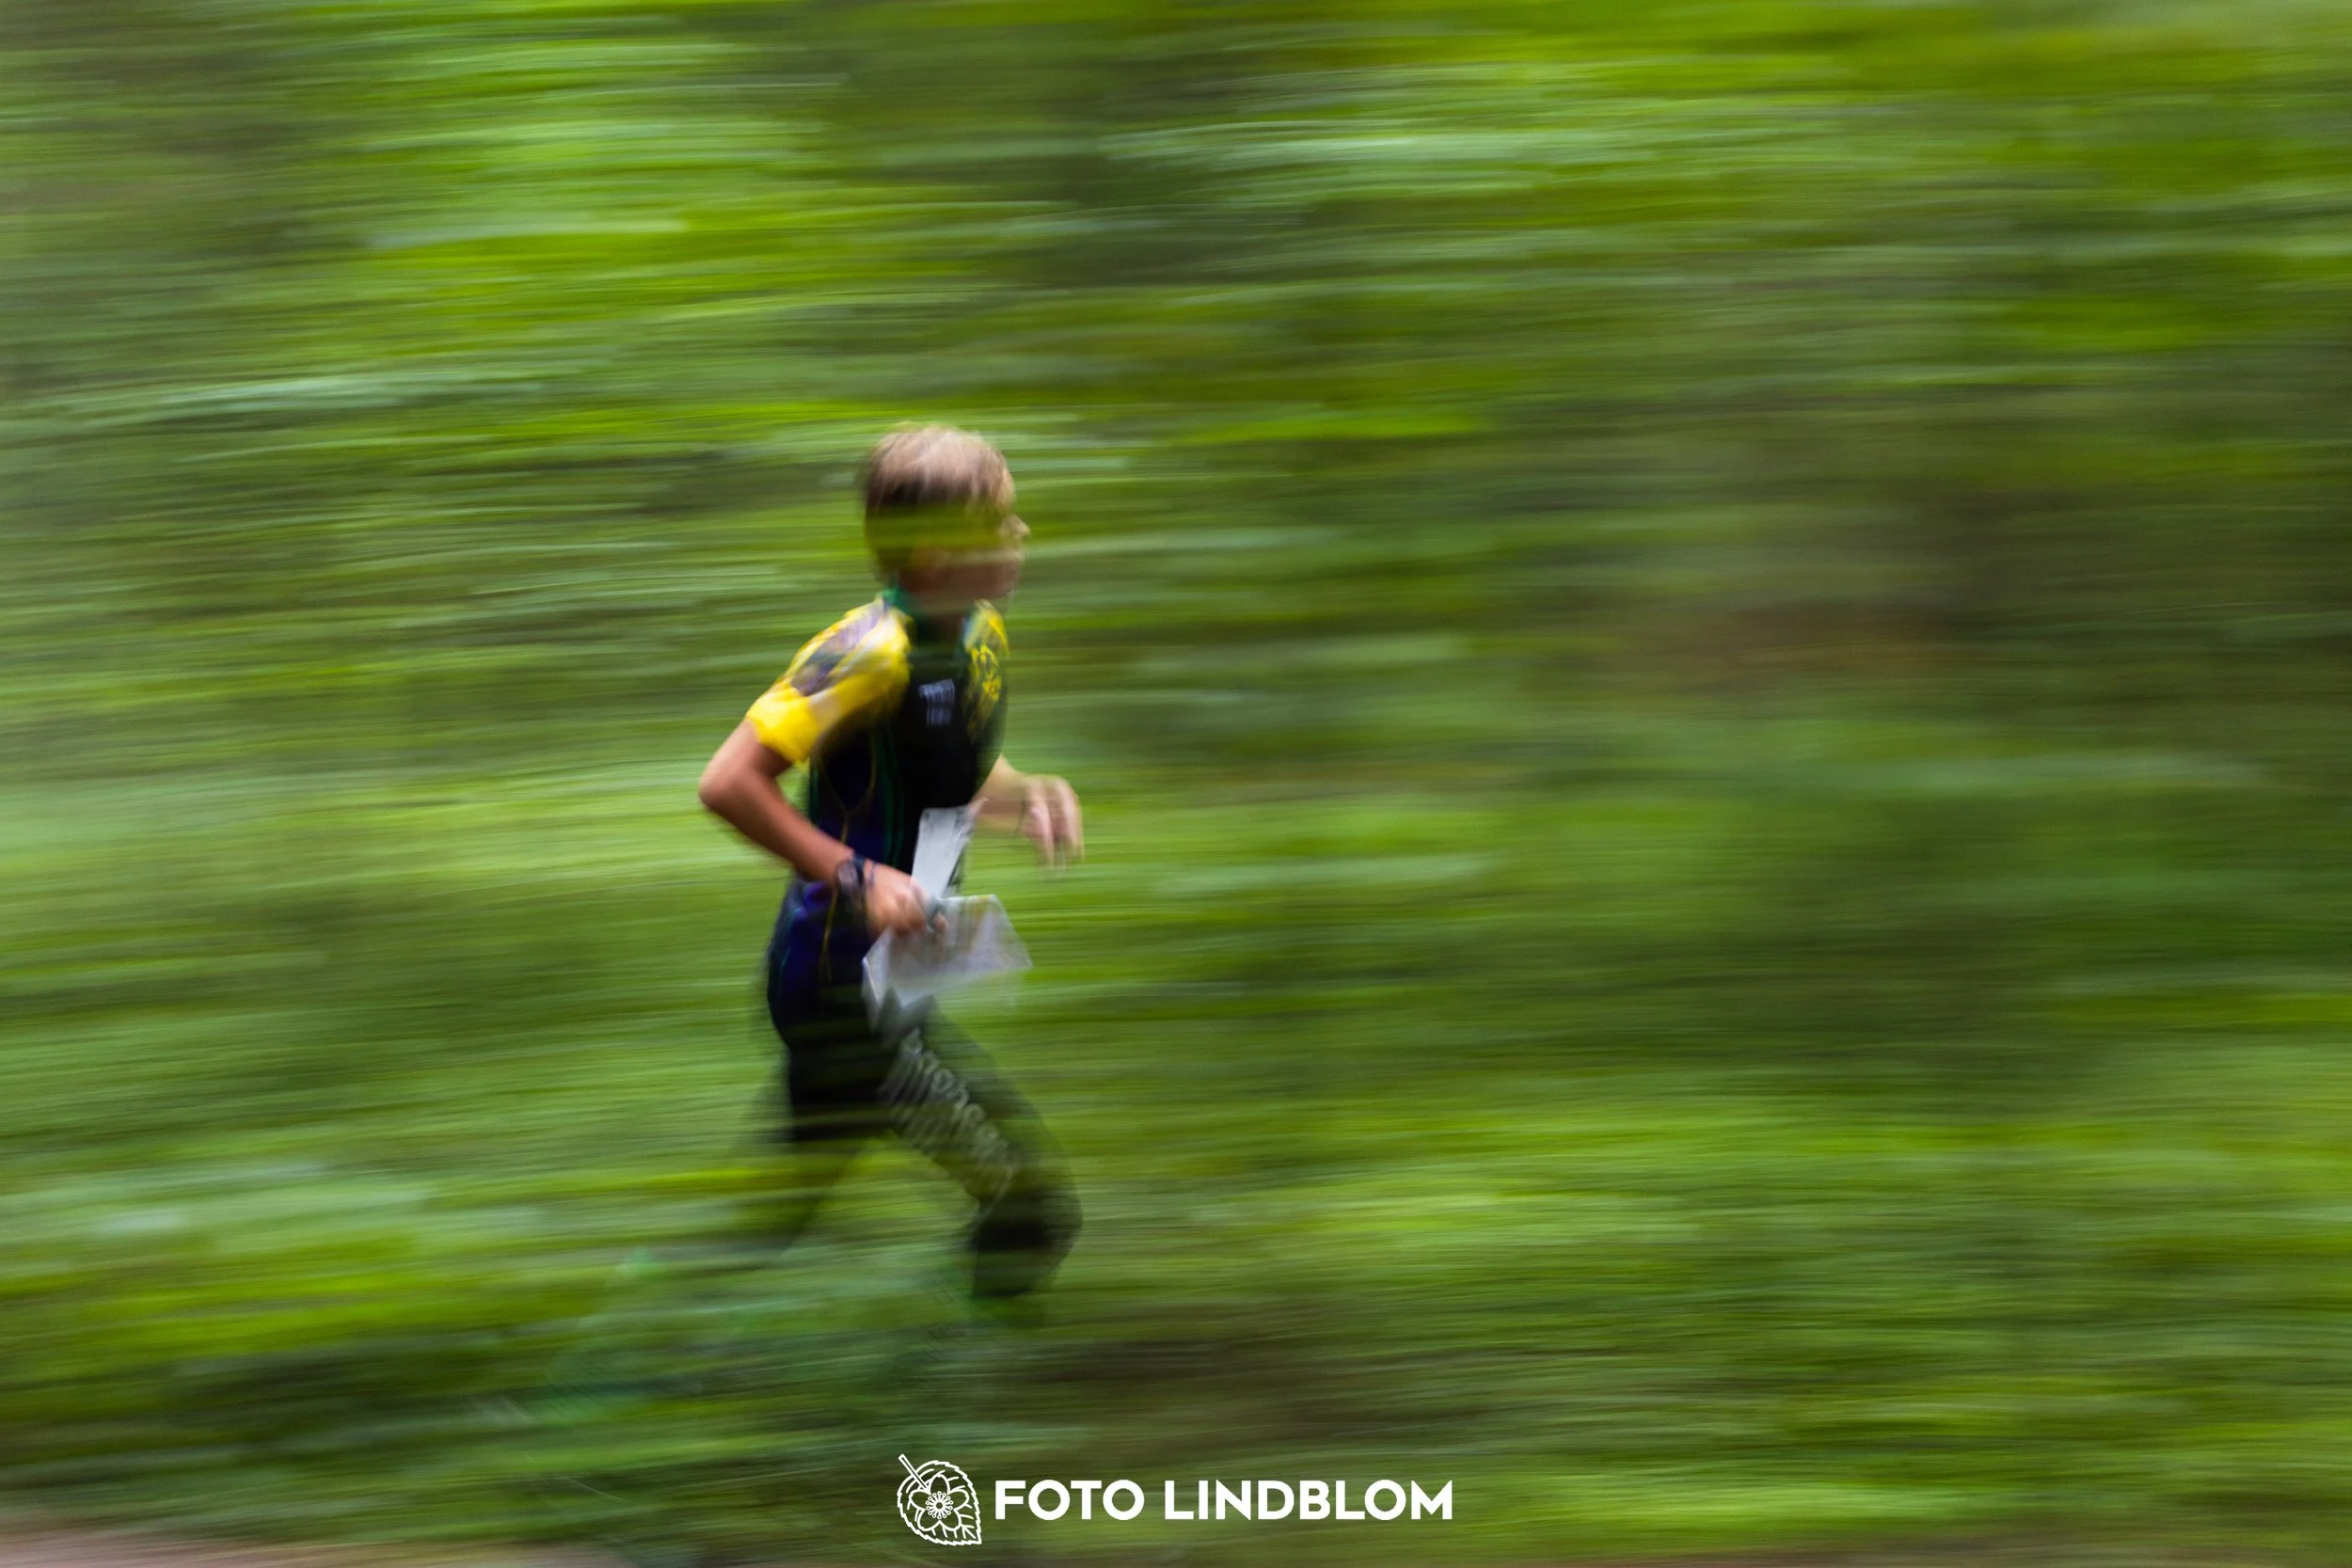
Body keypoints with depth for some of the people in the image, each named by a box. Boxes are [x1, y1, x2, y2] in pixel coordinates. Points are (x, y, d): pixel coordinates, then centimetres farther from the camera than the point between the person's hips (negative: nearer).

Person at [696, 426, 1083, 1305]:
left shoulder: (981, 634, 8)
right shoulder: (872, 652, -21)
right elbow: (729, 784, -24)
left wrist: (1027, 797, 3)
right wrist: (856, 877, -26)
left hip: (891, 984, 10)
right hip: (840, 985, -10)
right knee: (1032, 1203, -11)